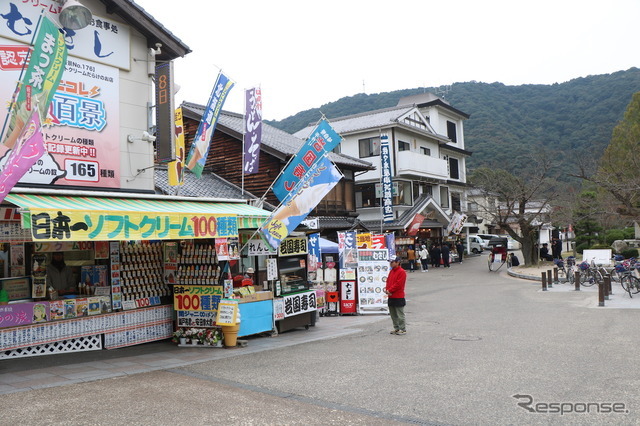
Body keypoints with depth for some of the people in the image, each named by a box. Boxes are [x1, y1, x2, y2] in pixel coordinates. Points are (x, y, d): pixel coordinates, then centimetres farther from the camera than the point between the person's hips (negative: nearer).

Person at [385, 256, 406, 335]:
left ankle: (403, 329, 6)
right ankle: (396, 328, 24)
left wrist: (390, 290, -16)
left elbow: (398, 284, -19)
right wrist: (387, 289, -2)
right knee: (393, 314, 14)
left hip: (398, 297, -9)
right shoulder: (391, 271, 14)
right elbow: (388, 281, 16)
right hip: (391, 297, 9)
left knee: (400, 314, -2)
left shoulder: (402, 272, -13)